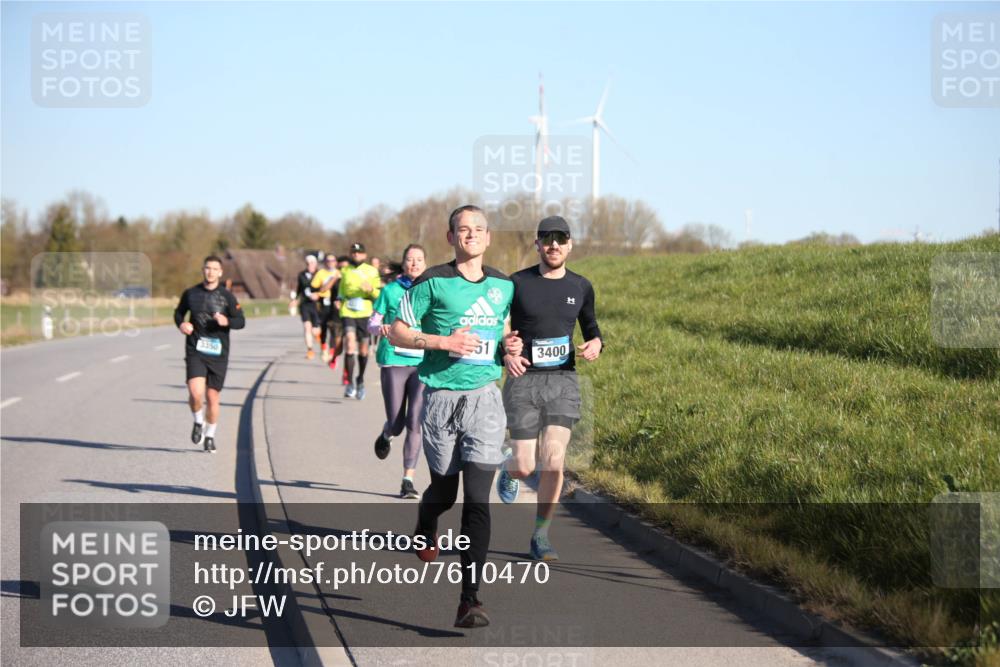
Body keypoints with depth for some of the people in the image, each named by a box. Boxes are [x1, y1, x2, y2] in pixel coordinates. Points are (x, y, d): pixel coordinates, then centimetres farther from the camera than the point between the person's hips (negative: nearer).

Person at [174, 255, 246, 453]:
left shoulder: (226, 296, 1)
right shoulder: (190, 294, 4)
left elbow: (241, 322, 1)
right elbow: (179, 312, 20)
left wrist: (226, 321, -20)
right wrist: (181, 324, -2)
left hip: (218, 353, 0)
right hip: (195, 350, 0)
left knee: (212, 397, 5)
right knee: (196, 393, -18)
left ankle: (210, 435, 26)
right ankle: (199, 422, 12)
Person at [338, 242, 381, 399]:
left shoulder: (372, 271, 7)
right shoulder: (345, 272, 12)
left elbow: (379, 295, 3)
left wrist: (371, 289, -17)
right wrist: (340, 300, 6)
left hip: (365, 313, 0)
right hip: (347, 312, 0)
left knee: (363, 349, 7)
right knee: (350, 345, -17)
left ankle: (360, 380, 28)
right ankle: (350, 383, -15)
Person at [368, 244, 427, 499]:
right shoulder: (390, 291, 2)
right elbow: (371, 324, 4)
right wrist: (380, 328, -18)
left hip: (423, 363, 1)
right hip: (394, 361, -1)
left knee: (415, 423, -10)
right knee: (396, 424, 0)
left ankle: (408, 480, -3)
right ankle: (386, 435, 39)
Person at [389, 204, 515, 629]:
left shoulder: (504, 286, 9)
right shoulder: (433, 282, -4)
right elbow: (396, 333, -3)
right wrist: (443, 341, -16)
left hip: (485, 398, 2)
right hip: (441, 398, -1)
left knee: (477, 500, -10)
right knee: (444, 491, 11)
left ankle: (470, 600, -11)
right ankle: (425, 527, 50)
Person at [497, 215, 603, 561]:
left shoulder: (580, 287, 6)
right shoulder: (516, 284, -3)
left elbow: (590, 326, 21)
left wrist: (595, 344, -2)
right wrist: (505, 353, -17)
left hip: (563, 380, 2)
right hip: (523, 380, -2)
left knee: (553, 461, -11)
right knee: (525, 467, -3)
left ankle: (541, 536, 3)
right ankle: (510, 469, 37)